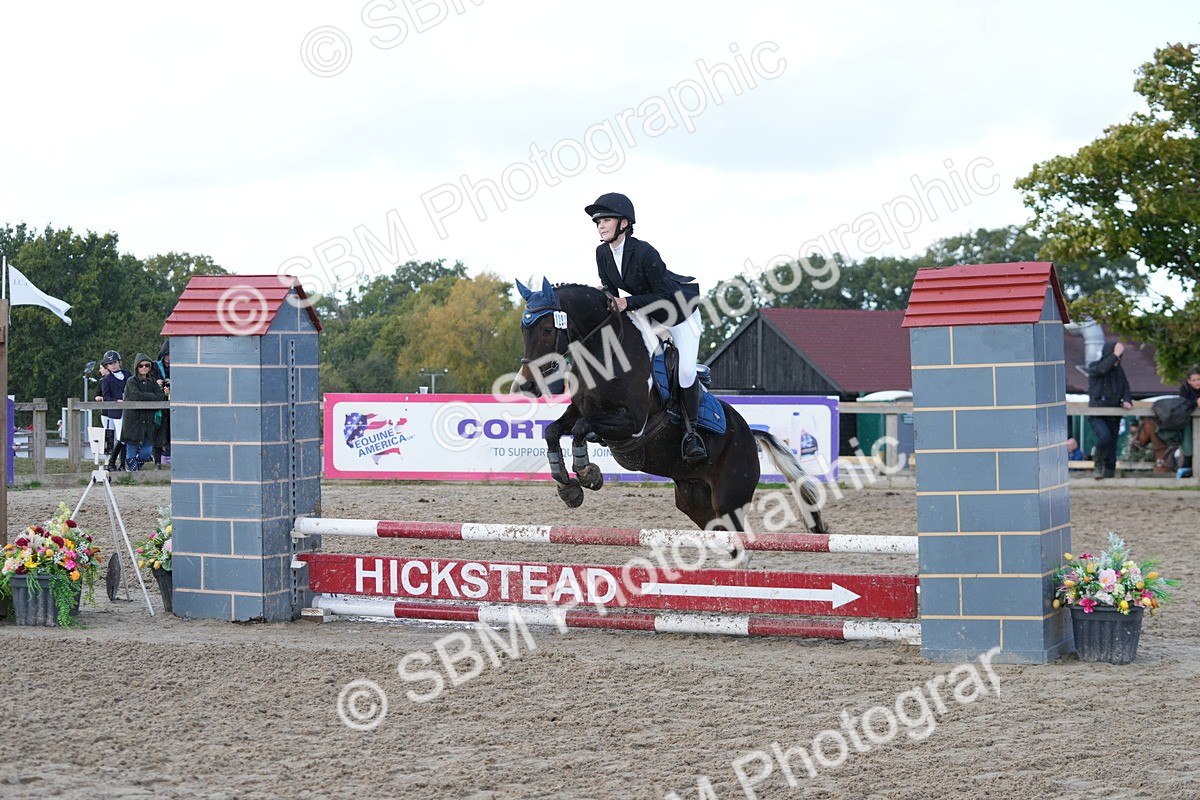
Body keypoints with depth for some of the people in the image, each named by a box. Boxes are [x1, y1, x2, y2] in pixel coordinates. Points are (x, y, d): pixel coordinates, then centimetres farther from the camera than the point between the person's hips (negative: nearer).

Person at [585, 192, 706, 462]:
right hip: (646, 314, 7)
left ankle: (691, 432, -3)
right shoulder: (602, 253, -12)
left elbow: (664, 295, -26)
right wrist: (611, 302, -23)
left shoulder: (644, 252, -32)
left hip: (680, 309, -7)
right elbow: (609, 288, 0)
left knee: (685, 370, -18)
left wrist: (628, 303, -34)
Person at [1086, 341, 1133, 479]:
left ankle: (1109, 475, 14)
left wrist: (1127, 400, -10)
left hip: (1114, 416, 5)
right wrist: (1115, 354, -21)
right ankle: (1098, 465, -7)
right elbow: (1102, 369, -25)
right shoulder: (1093, 367, -3)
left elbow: (1125, 387, 10)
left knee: (1111, 447, 4)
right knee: (1104, 436, -30)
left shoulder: (1119, 371, 12)